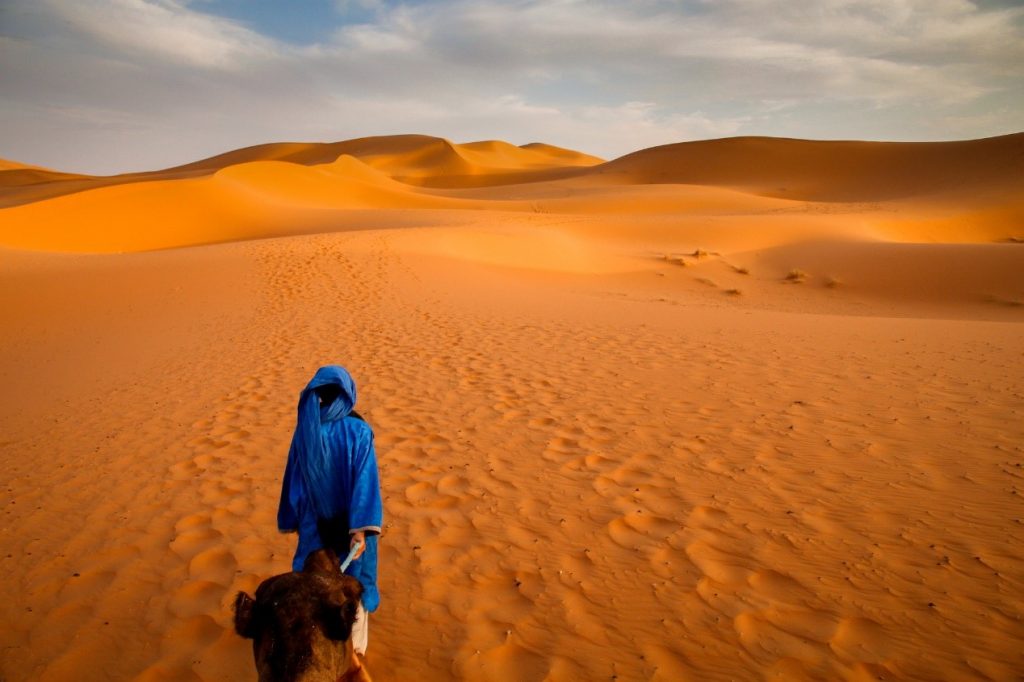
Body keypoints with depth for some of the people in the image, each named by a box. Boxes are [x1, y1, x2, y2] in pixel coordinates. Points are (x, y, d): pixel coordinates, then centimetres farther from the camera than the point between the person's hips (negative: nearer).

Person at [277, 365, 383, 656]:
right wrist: (361, 529, -29)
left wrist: (292, 519, 9)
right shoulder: (359, 431, -20)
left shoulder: (305, 431, -12)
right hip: (351, 522, -2)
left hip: (316, 521, 2)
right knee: (352, 579, 17)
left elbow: (294, 479, -4)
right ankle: (354, 644, 30)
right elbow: (365, 480, -27)